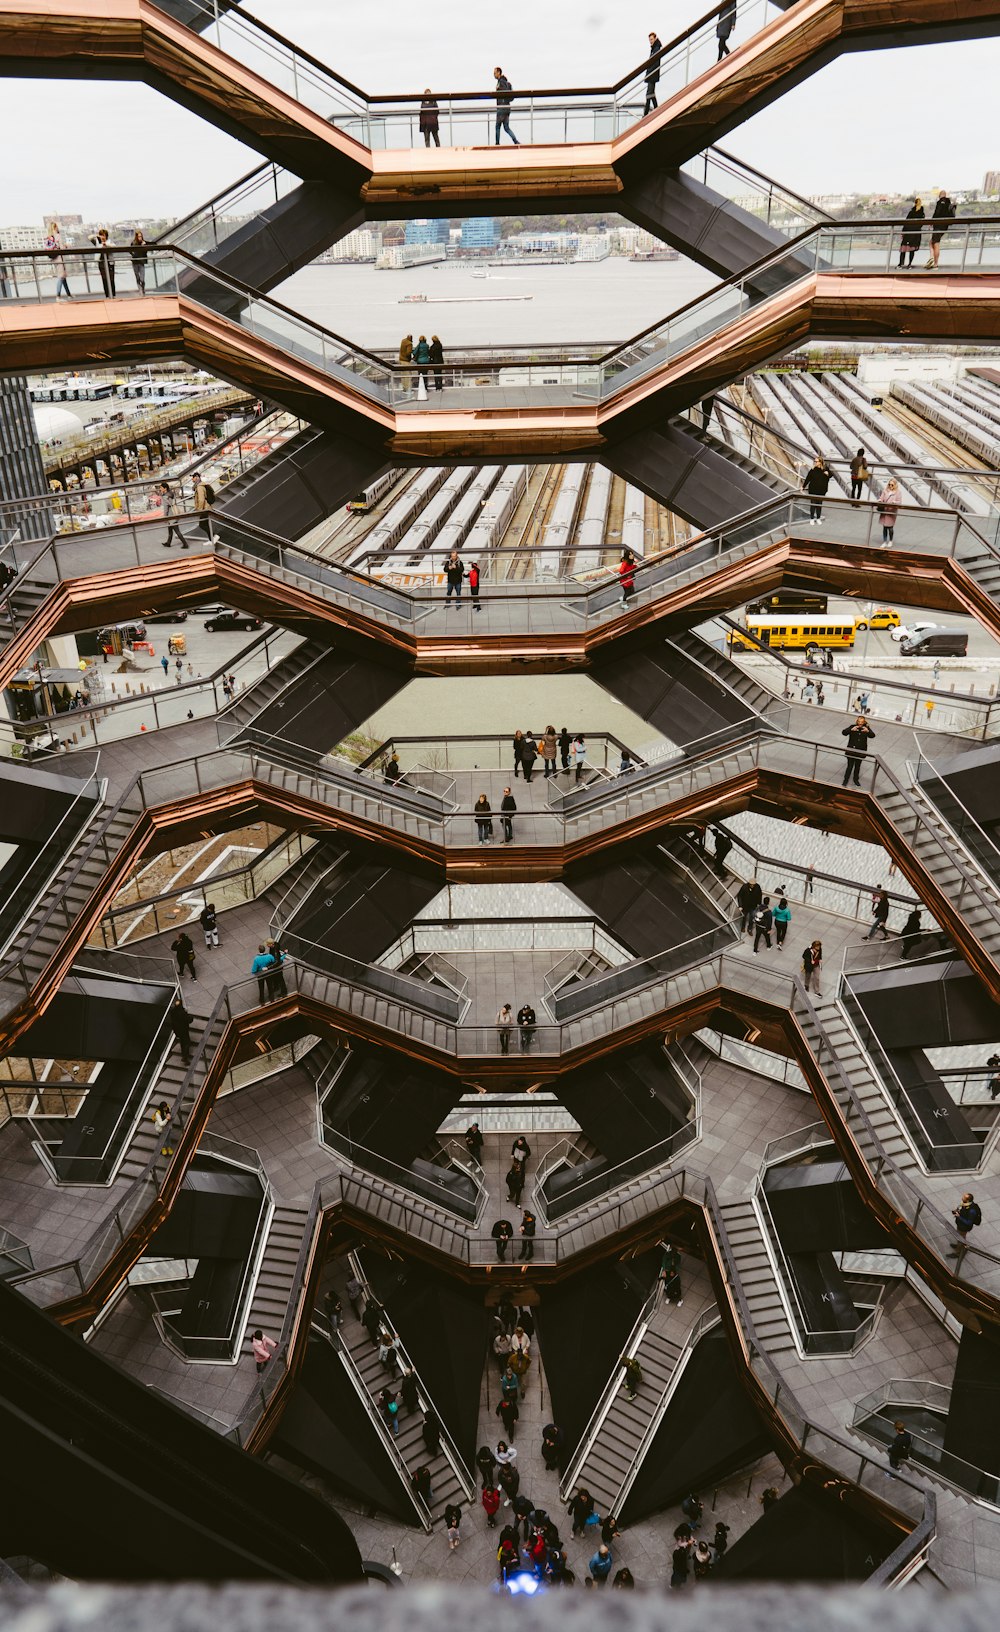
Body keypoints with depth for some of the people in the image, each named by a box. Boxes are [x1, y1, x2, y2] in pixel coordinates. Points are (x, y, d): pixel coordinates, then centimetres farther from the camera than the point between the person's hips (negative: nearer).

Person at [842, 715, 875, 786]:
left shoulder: (866, 728, -2)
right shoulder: (853, 727, -7)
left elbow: (872, 736, -14)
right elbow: (843, 732, -16)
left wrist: (868, 731, -35)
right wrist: (851, 730, -33)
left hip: (861, 751, 2)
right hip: (851, 750, -2)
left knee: (857, 766, 15)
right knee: (850, 766, -1)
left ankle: (856, 779, 34)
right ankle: (845, 780, 12)